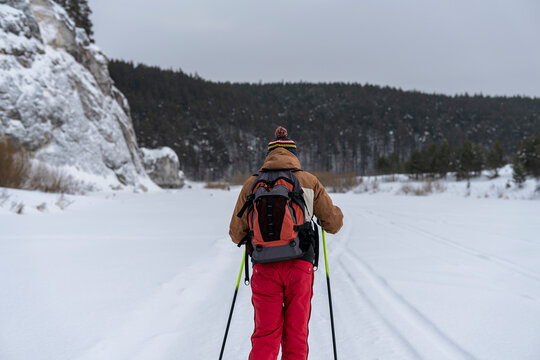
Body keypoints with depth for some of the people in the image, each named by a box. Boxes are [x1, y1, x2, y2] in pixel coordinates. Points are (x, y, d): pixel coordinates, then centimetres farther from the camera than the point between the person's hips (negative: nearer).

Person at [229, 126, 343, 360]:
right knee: (296, 335, 11)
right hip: (300, 265, 0)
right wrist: (336, 211, 32)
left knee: (265, 335, 7)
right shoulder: (309, 181, 6)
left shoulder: (252, 184, 7)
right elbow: (334, 224, 10)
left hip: (265, 268, 0)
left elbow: (236, 234, 10)